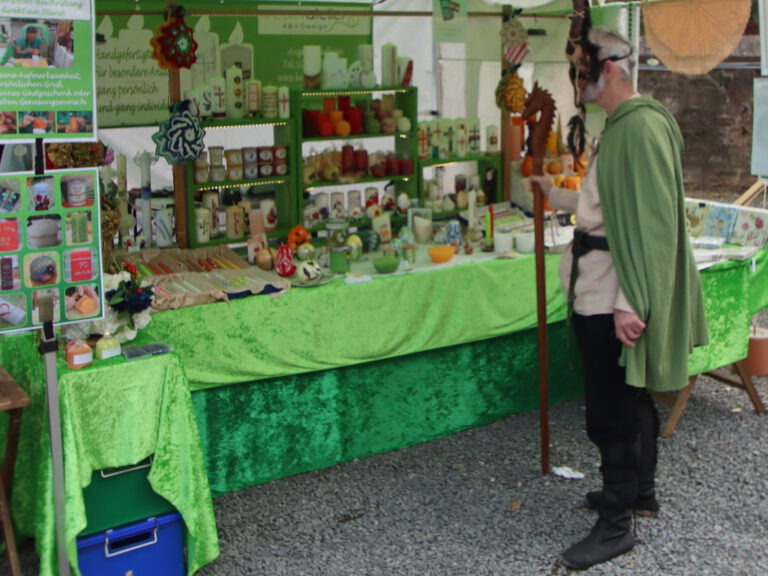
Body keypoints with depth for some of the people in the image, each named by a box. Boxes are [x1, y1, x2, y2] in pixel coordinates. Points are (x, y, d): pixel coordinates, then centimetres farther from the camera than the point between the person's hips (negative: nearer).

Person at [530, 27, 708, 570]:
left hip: (616, 299, -11)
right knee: (630, 398, 21)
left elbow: (651, 222, -25)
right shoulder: (621, 125, 13)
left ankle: (616, 524, 10)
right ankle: (641, 489, 37)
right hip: (603, 293, 11)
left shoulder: (641, 126, -19)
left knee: (612, 412, -2)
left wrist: (630, 304, -26)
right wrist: (558, 195, 29)